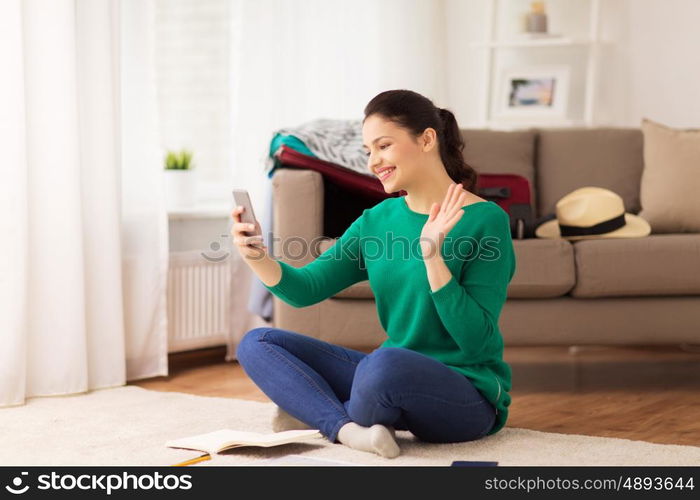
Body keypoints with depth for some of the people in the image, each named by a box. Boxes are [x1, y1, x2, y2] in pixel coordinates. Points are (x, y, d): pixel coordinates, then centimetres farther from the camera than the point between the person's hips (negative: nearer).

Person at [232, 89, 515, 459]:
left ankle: (318, 414, -8)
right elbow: (305, 289, 2)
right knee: (257, 344, 1)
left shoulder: (485, 219, -12)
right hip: (395, 377, 7)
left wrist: (433, 255, -26)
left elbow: (476, 341, -17)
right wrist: (257, 257, -17)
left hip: (469, 395, -7)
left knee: (387, 362, -39)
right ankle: (350, 429, -22)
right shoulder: (377, 220, 7)